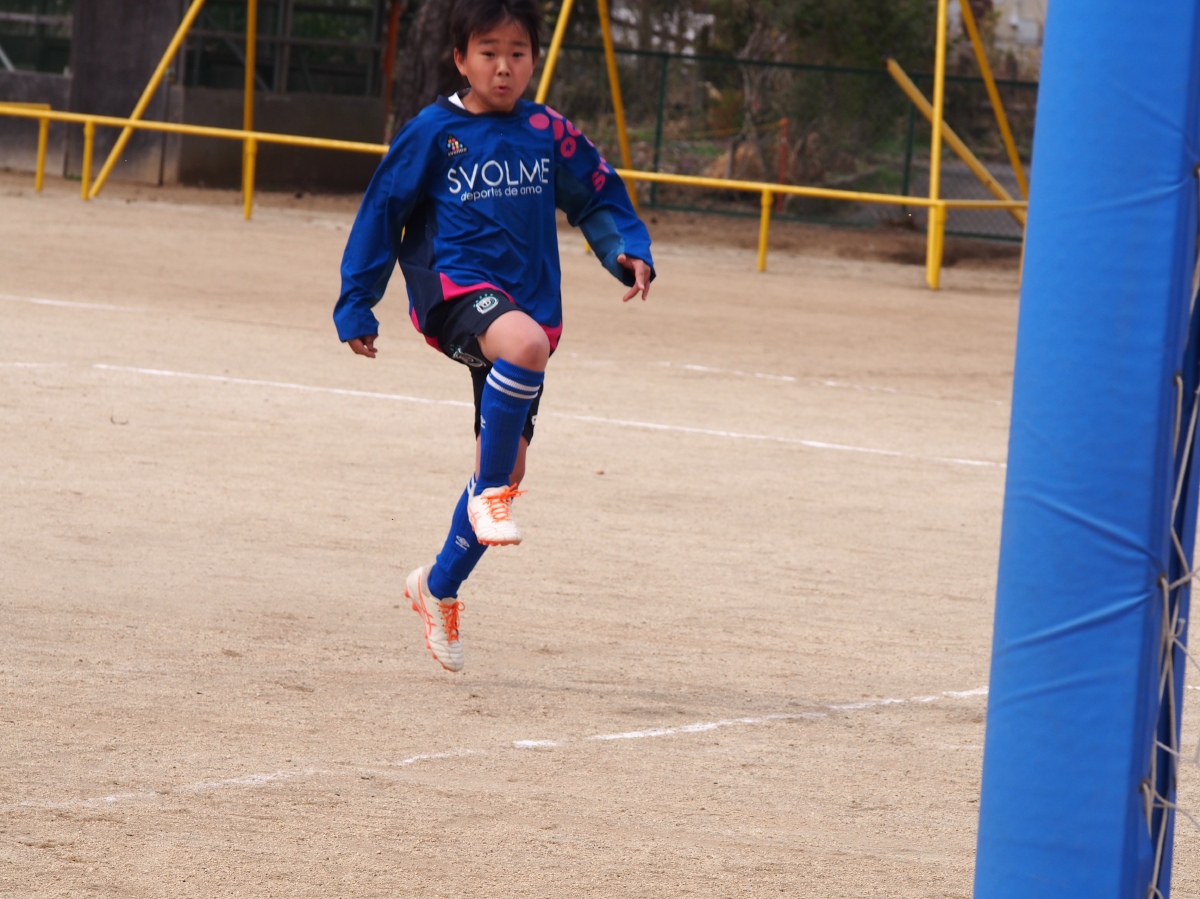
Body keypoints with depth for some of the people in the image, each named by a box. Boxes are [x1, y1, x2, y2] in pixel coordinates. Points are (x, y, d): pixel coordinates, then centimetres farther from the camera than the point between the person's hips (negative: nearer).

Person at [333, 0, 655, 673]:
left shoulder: (548, 133, 6)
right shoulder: (435, 132, -3)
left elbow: (597, 195, 17)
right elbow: (382, 214, 3)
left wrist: (629, 251, -3)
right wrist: (357, 307, 3)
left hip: (527, 302, 5)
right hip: (454, 285, -5)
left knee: (508, 466, 6)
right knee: (525, 343, -38)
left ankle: (441, 587, 26)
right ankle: (490, 493, -24)